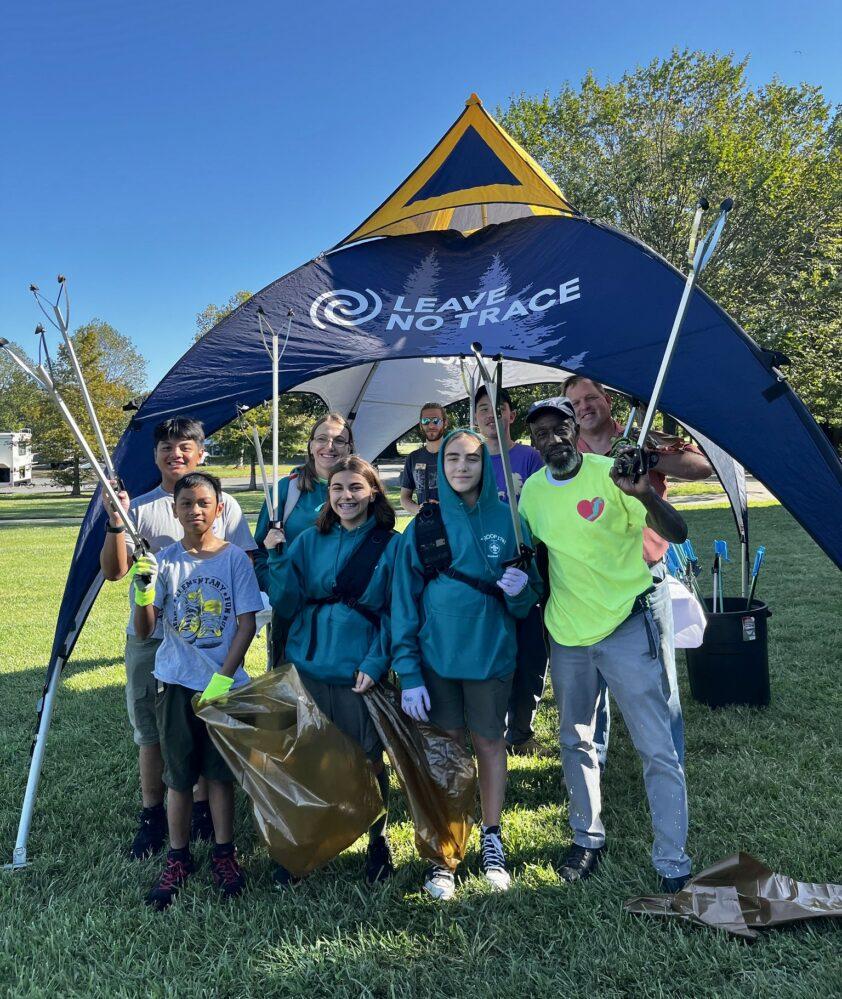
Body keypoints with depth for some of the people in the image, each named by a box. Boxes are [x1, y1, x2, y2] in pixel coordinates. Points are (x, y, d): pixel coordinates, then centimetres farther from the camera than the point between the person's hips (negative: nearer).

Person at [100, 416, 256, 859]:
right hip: (148, 638, 1)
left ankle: (202, 809, 25)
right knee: (149, 727, 10)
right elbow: (114, 571, -1)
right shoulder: (139, 508, 5)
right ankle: (152, 815, 25)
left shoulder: (224, 505, 3)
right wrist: (115, 523, -16)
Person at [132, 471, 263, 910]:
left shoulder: (234, 557, -6)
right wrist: (143, 591, -21)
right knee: (179, 774, 11)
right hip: (175, 682, 2)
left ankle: (224, 853, 26)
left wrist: (222, 679, -12)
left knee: (219, 771, 9)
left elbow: (246, 624, -6)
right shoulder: (164, 560, 0)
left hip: (223, 683, -2)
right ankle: (178, 858, 27)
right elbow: (143, 631, -3)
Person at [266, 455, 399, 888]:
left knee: (368, 760, 10)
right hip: (308, 667, 2)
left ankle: (378, 842, 33)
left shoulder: (390, 545, -3)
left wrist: (376, 663, -12)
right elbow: (286, 604, 1)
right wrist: (278, 558, -12)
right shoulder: (309, 541, 5)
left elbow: (394, 613, -2)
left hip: (360, 674, -2)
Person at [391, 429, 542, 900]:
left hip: (491, 652, 1)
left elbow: (531, 592, 6)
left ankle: (491, 838, 33)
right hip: (436, 654, 0)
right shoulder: (424, 524, -3)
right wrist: (408, 671, -8)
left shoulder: (507, 518, -2)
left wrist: (521, 588, -19)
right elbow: (405, 600, -3)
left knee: (490, 741, 13)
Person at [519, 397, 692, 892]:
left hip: (626, 627, -5)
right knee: (575, 741, 19)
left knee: (657, 748, 0)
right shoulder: (533, 490, 1)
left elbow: (677, 534, -19)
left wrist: (646, 494, -37)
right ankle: (588, 838, 39)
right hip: (567, 633, 6)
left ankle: (673, 864, 16)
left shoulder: (611, 475, -14)